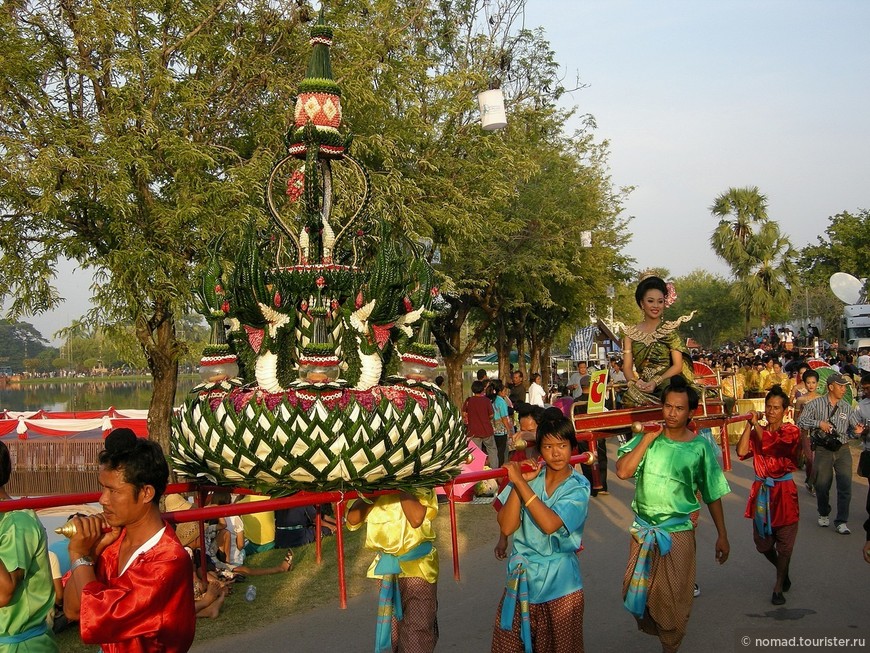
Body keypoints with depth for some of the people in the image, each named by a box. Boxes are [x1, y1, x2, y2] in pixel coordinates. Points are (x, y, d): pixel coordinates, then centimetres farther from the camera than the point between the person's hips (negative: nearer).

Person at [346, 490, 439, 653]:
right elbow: (353, 518, -10)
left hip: (418, 565, -5)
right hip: (387, 568, 5)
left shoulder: (421, 487, -8)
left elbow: (416, 519, -26)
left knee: (416, 639, -6)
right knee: (394, 632, 15)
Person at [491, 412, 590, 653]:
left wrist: (519, 482, -24)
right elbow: (507, 527, -10)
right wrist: (519, 481, -23)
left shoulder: (578, 488, -9)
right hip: (521, 576, 2)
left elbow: (549, 524, -27)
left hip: (559, 581, -2)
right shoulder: (529, 475, -3)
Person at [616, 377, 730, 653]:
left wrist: (722, 536, 3)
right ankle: (651, 628, 41)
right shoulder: (646, 437, -3)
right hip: (643, 531, 2)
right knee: (635, 592, 13)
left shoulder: (700, 447, -6)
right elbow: (623, 471, -18)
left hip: (678, 534, -2)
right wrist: (648, 438, -17)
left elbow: (713, 495, 1)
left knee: (672, 600, 4)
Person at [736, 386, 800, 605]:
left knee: (784, 542, 2)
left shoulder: (791, 431, -6)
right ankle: (782, 571, 39)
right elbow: (741, 451, -10)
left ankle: (779, 588, 14)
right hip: (761, 491, 5)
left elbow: (769, 445, -25)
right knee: (762, 541, 12)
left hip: (783, 491, -4)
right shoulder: (758, 432, 7)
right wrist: (749, 425, -11)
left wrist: (756, 424, -14)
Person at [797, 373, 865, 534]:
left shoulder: (847, 408, 7)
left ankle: (841, 521, 5)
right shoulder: (816, 404, -1)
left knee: (845, 485, -5)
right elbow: (800, 422, -4)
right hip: (823, 450, -2)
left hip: (842, 449, 2)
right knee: (822, 485, 7)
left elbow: (856, 425, 1)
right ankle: (824, 514, 31)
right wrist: (819, 423, -16)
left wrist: (858, 430, -22)